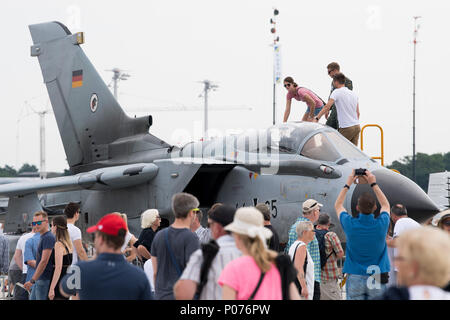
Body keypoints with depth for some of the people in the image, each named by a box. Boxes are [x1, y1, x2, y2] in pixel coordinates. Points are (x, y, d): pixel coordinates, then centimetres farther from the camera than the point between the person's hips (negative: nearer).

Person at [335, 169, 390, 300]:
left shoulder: (350, 224, -9)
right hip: (377, 279, 0)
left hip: (355, 278, 0)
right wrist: (374, 184, 17)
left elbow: (338, 205, 13)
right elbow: (386, 205, 16)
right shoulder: (381, 224, -8)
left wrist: (348, 184, 16)